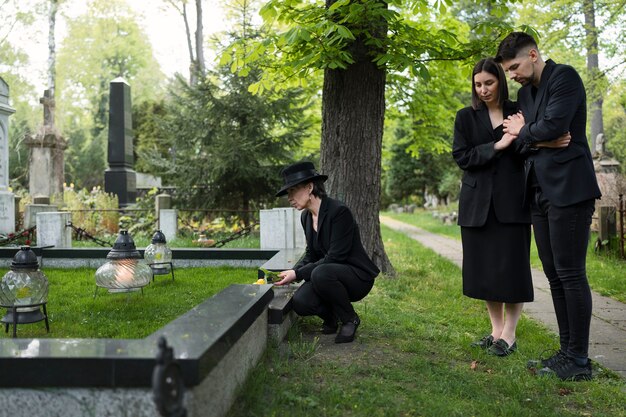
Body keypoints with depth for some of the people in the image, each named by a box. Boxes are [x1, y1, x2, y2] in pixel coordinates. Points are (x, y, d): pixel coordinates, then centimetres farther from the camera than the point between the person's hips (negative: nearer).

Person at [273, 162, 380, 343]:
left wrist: (298, 274, -24)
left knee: (321, 273, -37)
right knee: (300, 302, -23)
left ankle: (350, 319, -11)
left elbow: (335, 257, -24)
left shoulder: (338, 211, -22)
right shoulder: (306, 216, 3)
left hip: (358, 276, -6)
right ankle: (332, 316, 10)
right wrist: (292, 272, -8)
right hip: (326, 273, 6)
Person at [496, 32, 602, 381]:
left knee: (571, 273, -6)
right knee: (555, 275, 9)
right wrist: (530, 138, -5)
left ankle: (579, 360, 1)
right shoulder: (525, 93, 18)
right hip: (540, 193, 9)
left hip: (568, 190, -8)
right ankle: (568, 351, 18)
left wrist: (523, 132, 0)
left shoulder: (564, 77, -6)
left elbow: (552, 126, -18)